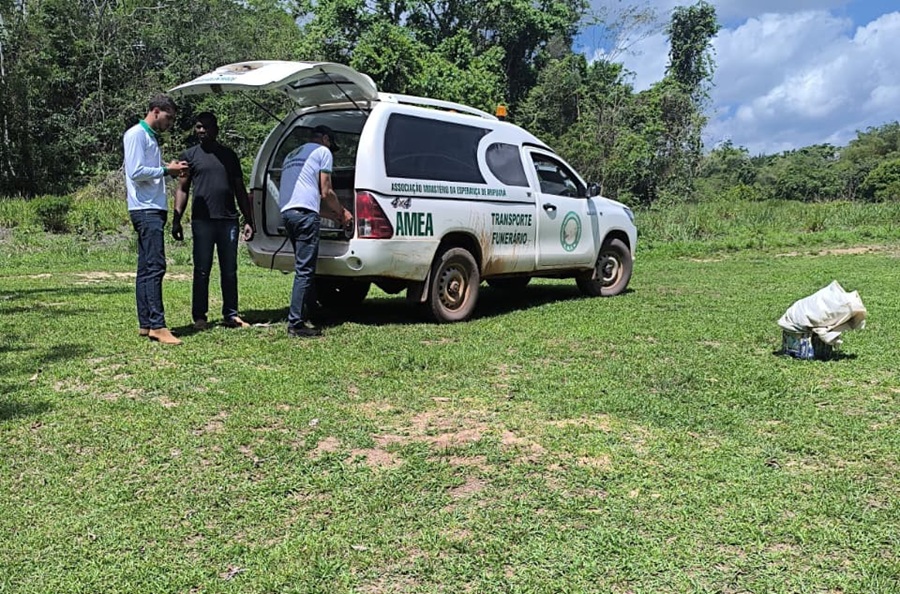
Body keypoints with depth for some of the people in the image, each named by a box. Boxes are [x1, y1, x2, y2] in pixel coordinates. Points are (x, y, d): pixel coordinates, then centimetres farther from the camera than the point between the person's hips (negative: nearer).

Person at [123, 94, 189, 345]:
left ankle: (145, 324, 12)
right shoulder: (136, 134, -6)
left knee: (146, 268, 9)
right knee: (155, 266, -14)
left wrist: (171, 171, 8)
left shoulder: (151, 137, 23)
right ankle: (157, 325, -15)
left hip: (154, 209, 10)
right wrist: (166, 170, -9)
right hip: (145, 209, -10)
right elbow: (136, 172, -16)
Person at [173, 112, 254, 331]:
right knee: (202, 270, 0)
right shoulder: (190, 155, 10)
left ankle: (231, 315, 12)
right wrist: (176, 219, -4)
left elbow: (240, 190, 16)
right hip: (202, 221, -2)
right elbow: (182, 189, 6)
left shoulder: (229, 155, 16)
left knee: (230, 271, 5)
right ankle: (199, 316, 7)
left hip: (228, 220, 2)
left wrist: (248, 220, 9)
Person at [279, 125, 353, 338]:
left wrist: (334, 216, 29)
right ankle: (296, 324, -11)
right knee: (305, 270, -9)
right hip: (305, 213, -8)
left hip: (286, 212, 8)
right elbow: (326, 192, 1)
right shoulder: (322, 151, 8)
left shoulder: (292, 155, 32)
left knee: (303, 269, 15)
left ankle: (302, 318, 15)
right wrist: (342, 213, 18)